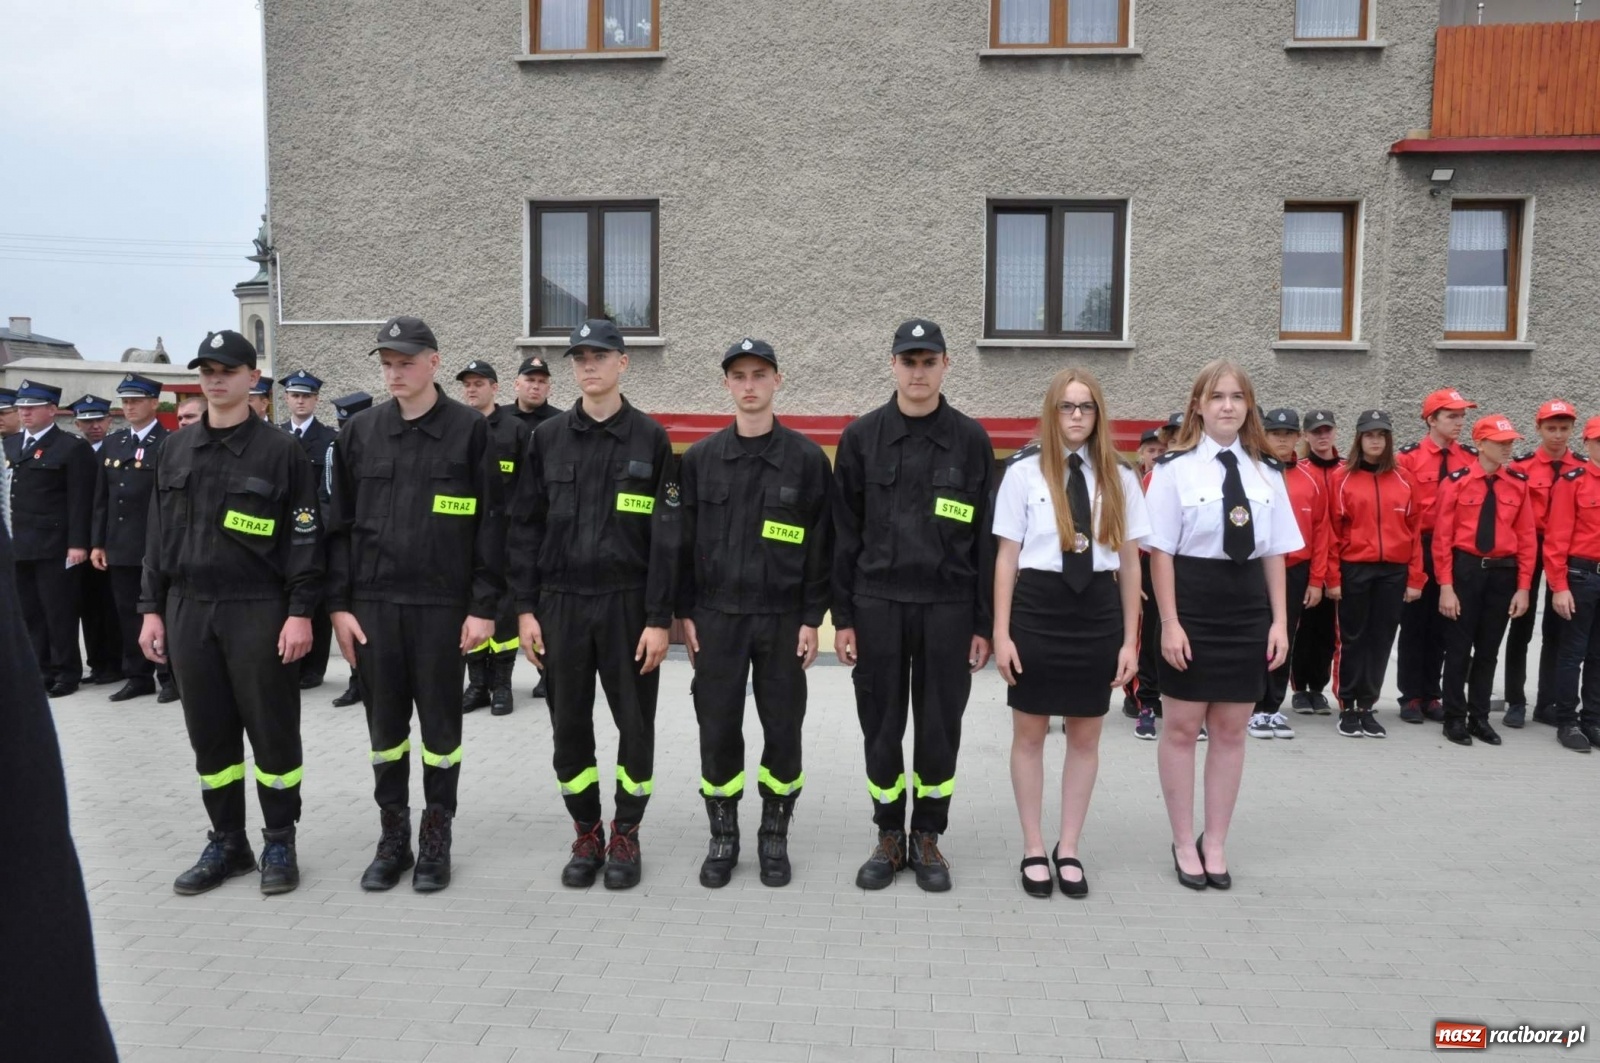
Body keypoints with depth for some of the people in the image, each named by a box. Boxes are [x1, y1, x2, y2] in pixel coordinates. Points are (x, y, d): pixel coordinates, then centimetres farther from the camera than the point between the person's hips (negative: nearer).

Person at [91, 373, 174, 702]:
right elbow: (101, 498, 14)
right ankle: (138, 675, 19)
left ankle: (170, 675, 10)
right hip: (119, 547, 6)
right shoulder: (112, 443, 13)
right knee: (127, 614, 10)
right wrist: (97, 543, 9)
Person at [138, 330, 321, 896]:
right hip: (188, 609, 5)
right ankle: (226, 842, 24)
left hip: (258, 609, -4)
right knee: (209, 733, 11)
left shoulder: (281, 451, -4)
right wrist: (151, 608, 8)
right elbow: (159, 534, 13)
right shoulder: (174, 451, 10)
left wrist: (300, 612, -13)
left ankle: (279, 844, 16)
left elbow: (305, 538, -7)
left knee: (272, 730, 3)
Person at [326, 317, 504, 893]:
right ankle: (392, 840, 25)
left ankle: (436, 840, 21)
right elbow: (340, 523, 8)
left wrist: (484, 606, -8)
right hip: (373, 602, 3)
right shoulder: (360, 430, 6)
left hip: (442, 604, -3)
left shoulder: (469, 430, -3)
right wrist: (339, 603, 2)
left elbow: (491, 523, -4)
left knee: (440, 726, 7)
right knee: (385, 726, 11)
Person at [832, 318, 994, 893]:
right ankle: (889, 837, 24)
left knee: (939, 729, 7)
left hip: (947, 607, 0)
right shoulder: (861, 436, 3)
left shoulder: (970, 439, 3)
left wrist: (984, 623, 0)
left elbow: (985, 537, 3)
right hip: (877, 605, 1)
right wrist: (842, 616, 1)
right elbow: (845, 532, 4)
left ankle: (927, 838, 24)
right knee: (881, 728, 8)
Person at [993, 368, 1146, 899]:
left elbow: (1130, 564, 5)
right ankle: (1034, 849, 24)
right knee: (1029, 733, 8)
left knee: (1085, 737, 12)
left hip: (1097, 613, 2)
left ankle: (1068, 849, 28)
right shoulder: (1024, 474, -3)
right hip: (1037, 609, -2)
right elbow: (1006, 559, -2)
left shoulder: (1120, 479, 3)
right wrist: (1001, 633, -6)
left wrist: (1130, 639, 4)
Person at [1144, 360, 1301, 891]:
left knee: (1231, 729, 11)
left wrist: (1279, 621, 4)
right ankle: (1184, 843, 21)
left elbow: (1275, 552, 10)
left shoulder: (1266, 472, 8)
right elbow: (1161, 550, -8)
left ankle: (1215, 843, 26)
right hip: (1191, 606, -4)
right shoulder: (1176, 467, -5)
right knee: (1181, 727, 5)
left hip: (1247, 607, 4)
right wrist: (1169, 622, -12)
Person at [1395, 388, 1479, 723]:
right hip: (1418, 550, -4)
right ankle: (1410, 697, 13)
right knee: (1414, 624, 5)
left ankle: (1431, 696, 20)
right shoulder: (1409, 457, -7)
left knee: (1441, 626, 10)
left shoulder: (1472, 457, 5)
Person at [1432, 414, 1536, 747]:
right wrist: (1445, 586, -12)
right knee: (1458, 647, 5)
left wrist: (1524, 586, -1)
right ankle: (1455, 718, 17)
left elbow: (1526, 537, 4)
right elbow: (1442, 537, -8)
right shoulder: (1456, 482, -7)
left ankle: (1479, 718, 25)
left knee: (1489, 649, 12)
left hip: (1502, 573, 3)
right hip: (1465, 570, -3)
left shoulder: (1519, 483, 3)